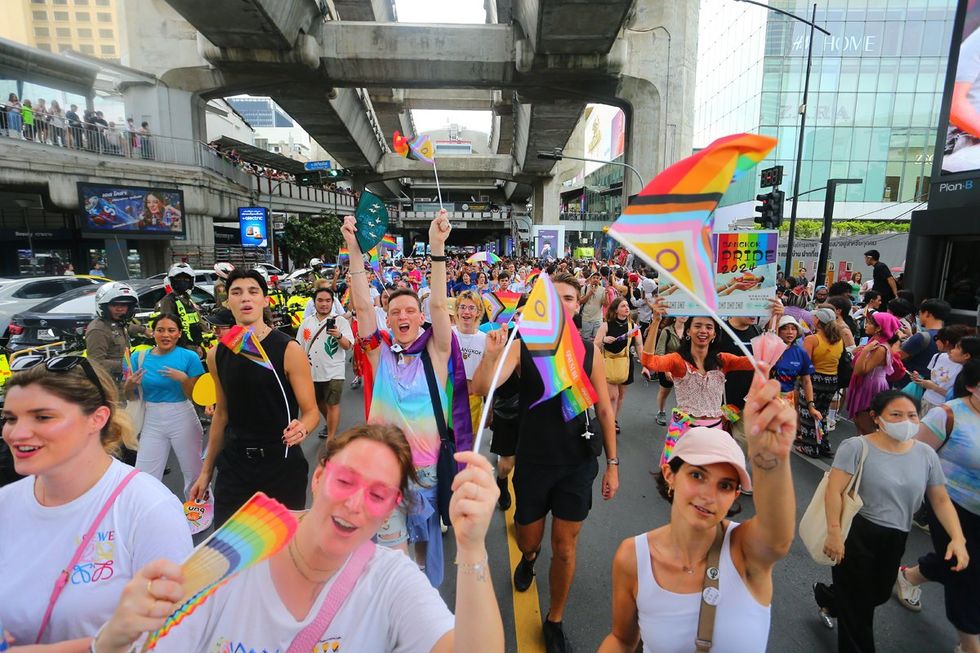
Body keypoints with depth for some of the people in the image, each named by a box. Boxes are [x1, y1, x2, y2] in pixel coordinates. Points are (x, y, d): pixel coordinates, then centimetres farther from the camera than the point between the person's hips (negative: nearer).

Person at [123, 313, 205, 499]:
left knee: (194, 474, 10)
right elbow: (127, 395, 9)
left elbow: (195, 396, -5)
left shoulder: (189, 357, -8)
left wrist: (183, 379, -22)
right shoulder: (139, 357, 0)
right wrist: (130, 384, -13)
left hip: (183, 419, -2)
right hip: (152, 421, 2)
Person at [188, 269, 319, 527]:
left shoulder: (289, 350, -12)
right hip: (234, 463, 4)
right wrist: (206, 471, 16)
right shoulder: (217, 355, 3)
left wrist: (302, 428, -33)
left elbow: (311, 411, -9)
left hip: (281, 461, -3)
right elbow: (221, 412, 14)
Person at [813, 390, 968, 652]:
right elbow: (835, 491, -21)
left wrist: (958, 538, -8)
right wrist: (834, 533, -24)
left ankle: (827, 598, 51)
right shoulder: (857, 447, -18)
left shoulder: (926, 454, 0)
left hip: (895, 540, 6)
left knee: (880, 593, 24)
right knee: (858, 603, 9)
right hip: (855, 535, -6)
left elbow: (941, 500, 6)